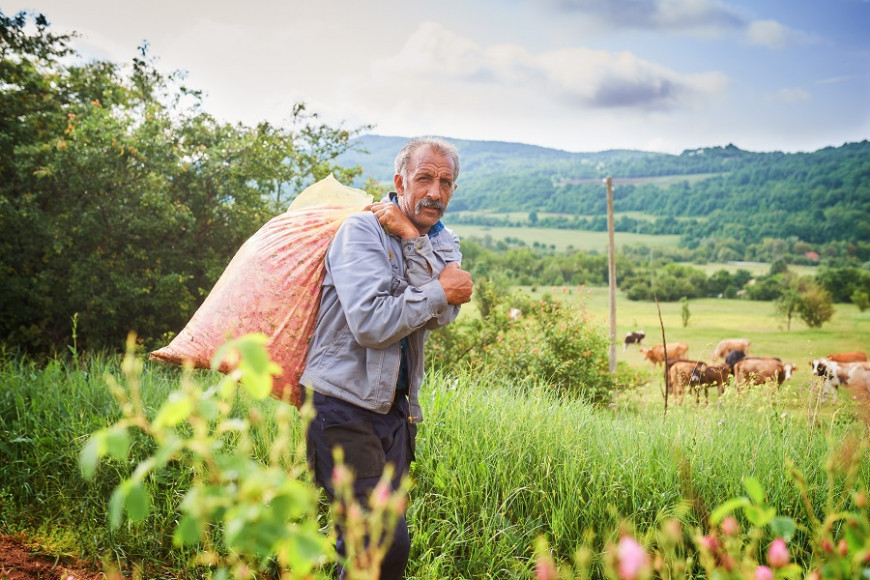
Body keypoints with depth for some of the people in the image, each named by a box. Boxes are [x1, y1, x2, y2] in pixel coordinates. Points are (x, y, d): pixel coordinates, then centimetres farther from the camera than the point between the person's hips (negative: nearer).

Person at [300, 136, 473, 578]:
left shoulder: (443, 243, 12)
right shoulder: (361, 230, -8)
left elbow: (442, 315, -9)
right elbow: (372, 323, -21)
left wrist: (411, 239, -13)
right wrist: (442, 292, -11)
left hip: (395, 409, 7)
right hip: (343, 406, -7)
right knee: (386, 544, -15)